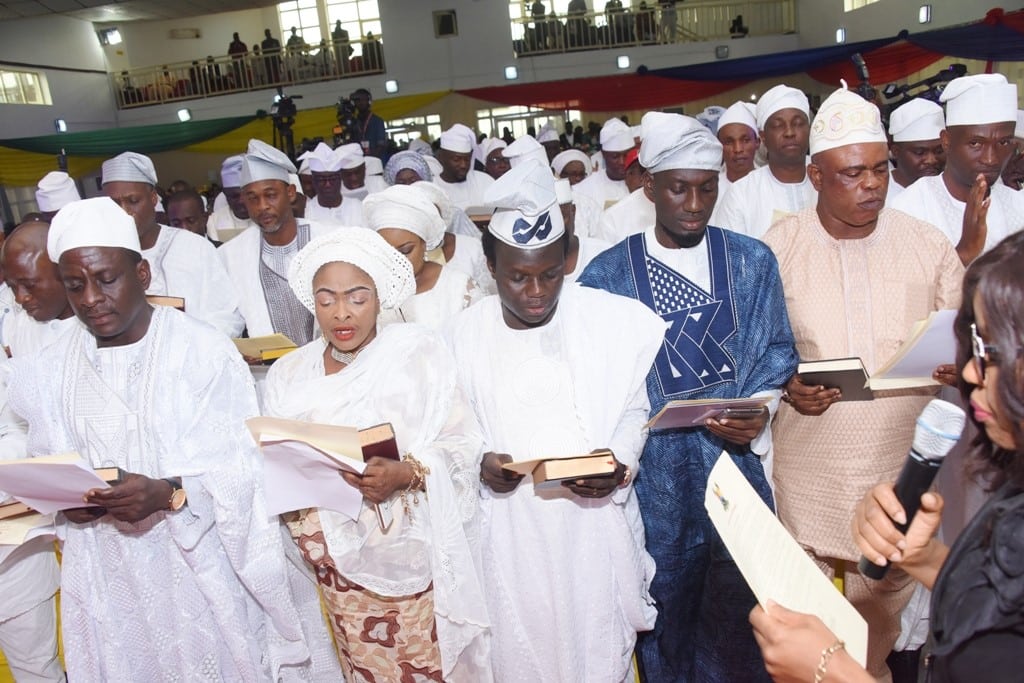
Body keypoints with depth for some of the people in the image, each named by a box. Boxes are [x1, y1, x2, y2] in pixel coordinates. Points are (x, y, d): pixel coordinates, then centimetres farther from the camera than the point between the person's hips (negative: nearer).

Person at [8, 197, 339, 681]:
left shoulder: (203, 351, -12)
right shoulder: (53, 370, 3)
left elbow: (244, 465, -13)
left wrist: (169, 493, -27)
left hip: (202, 564, -3)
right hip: (108, 575, 4)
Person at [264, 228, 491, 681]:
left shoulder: (417, 351, -7)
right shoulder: (289, 374, 7)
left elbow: (460, 443, -10)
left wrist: (407, 475, -26)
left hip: (411, 556, -3)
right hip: (337, 567, 4)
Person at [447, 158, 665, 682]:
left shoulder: (613, 321, -6)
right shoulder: (465, 333, -3)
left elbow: (635, 408, 2)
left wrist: (621, 465, -15)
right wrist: (480, 462, -14)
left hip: (595, 520, 0)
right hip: (510, 526, 1)